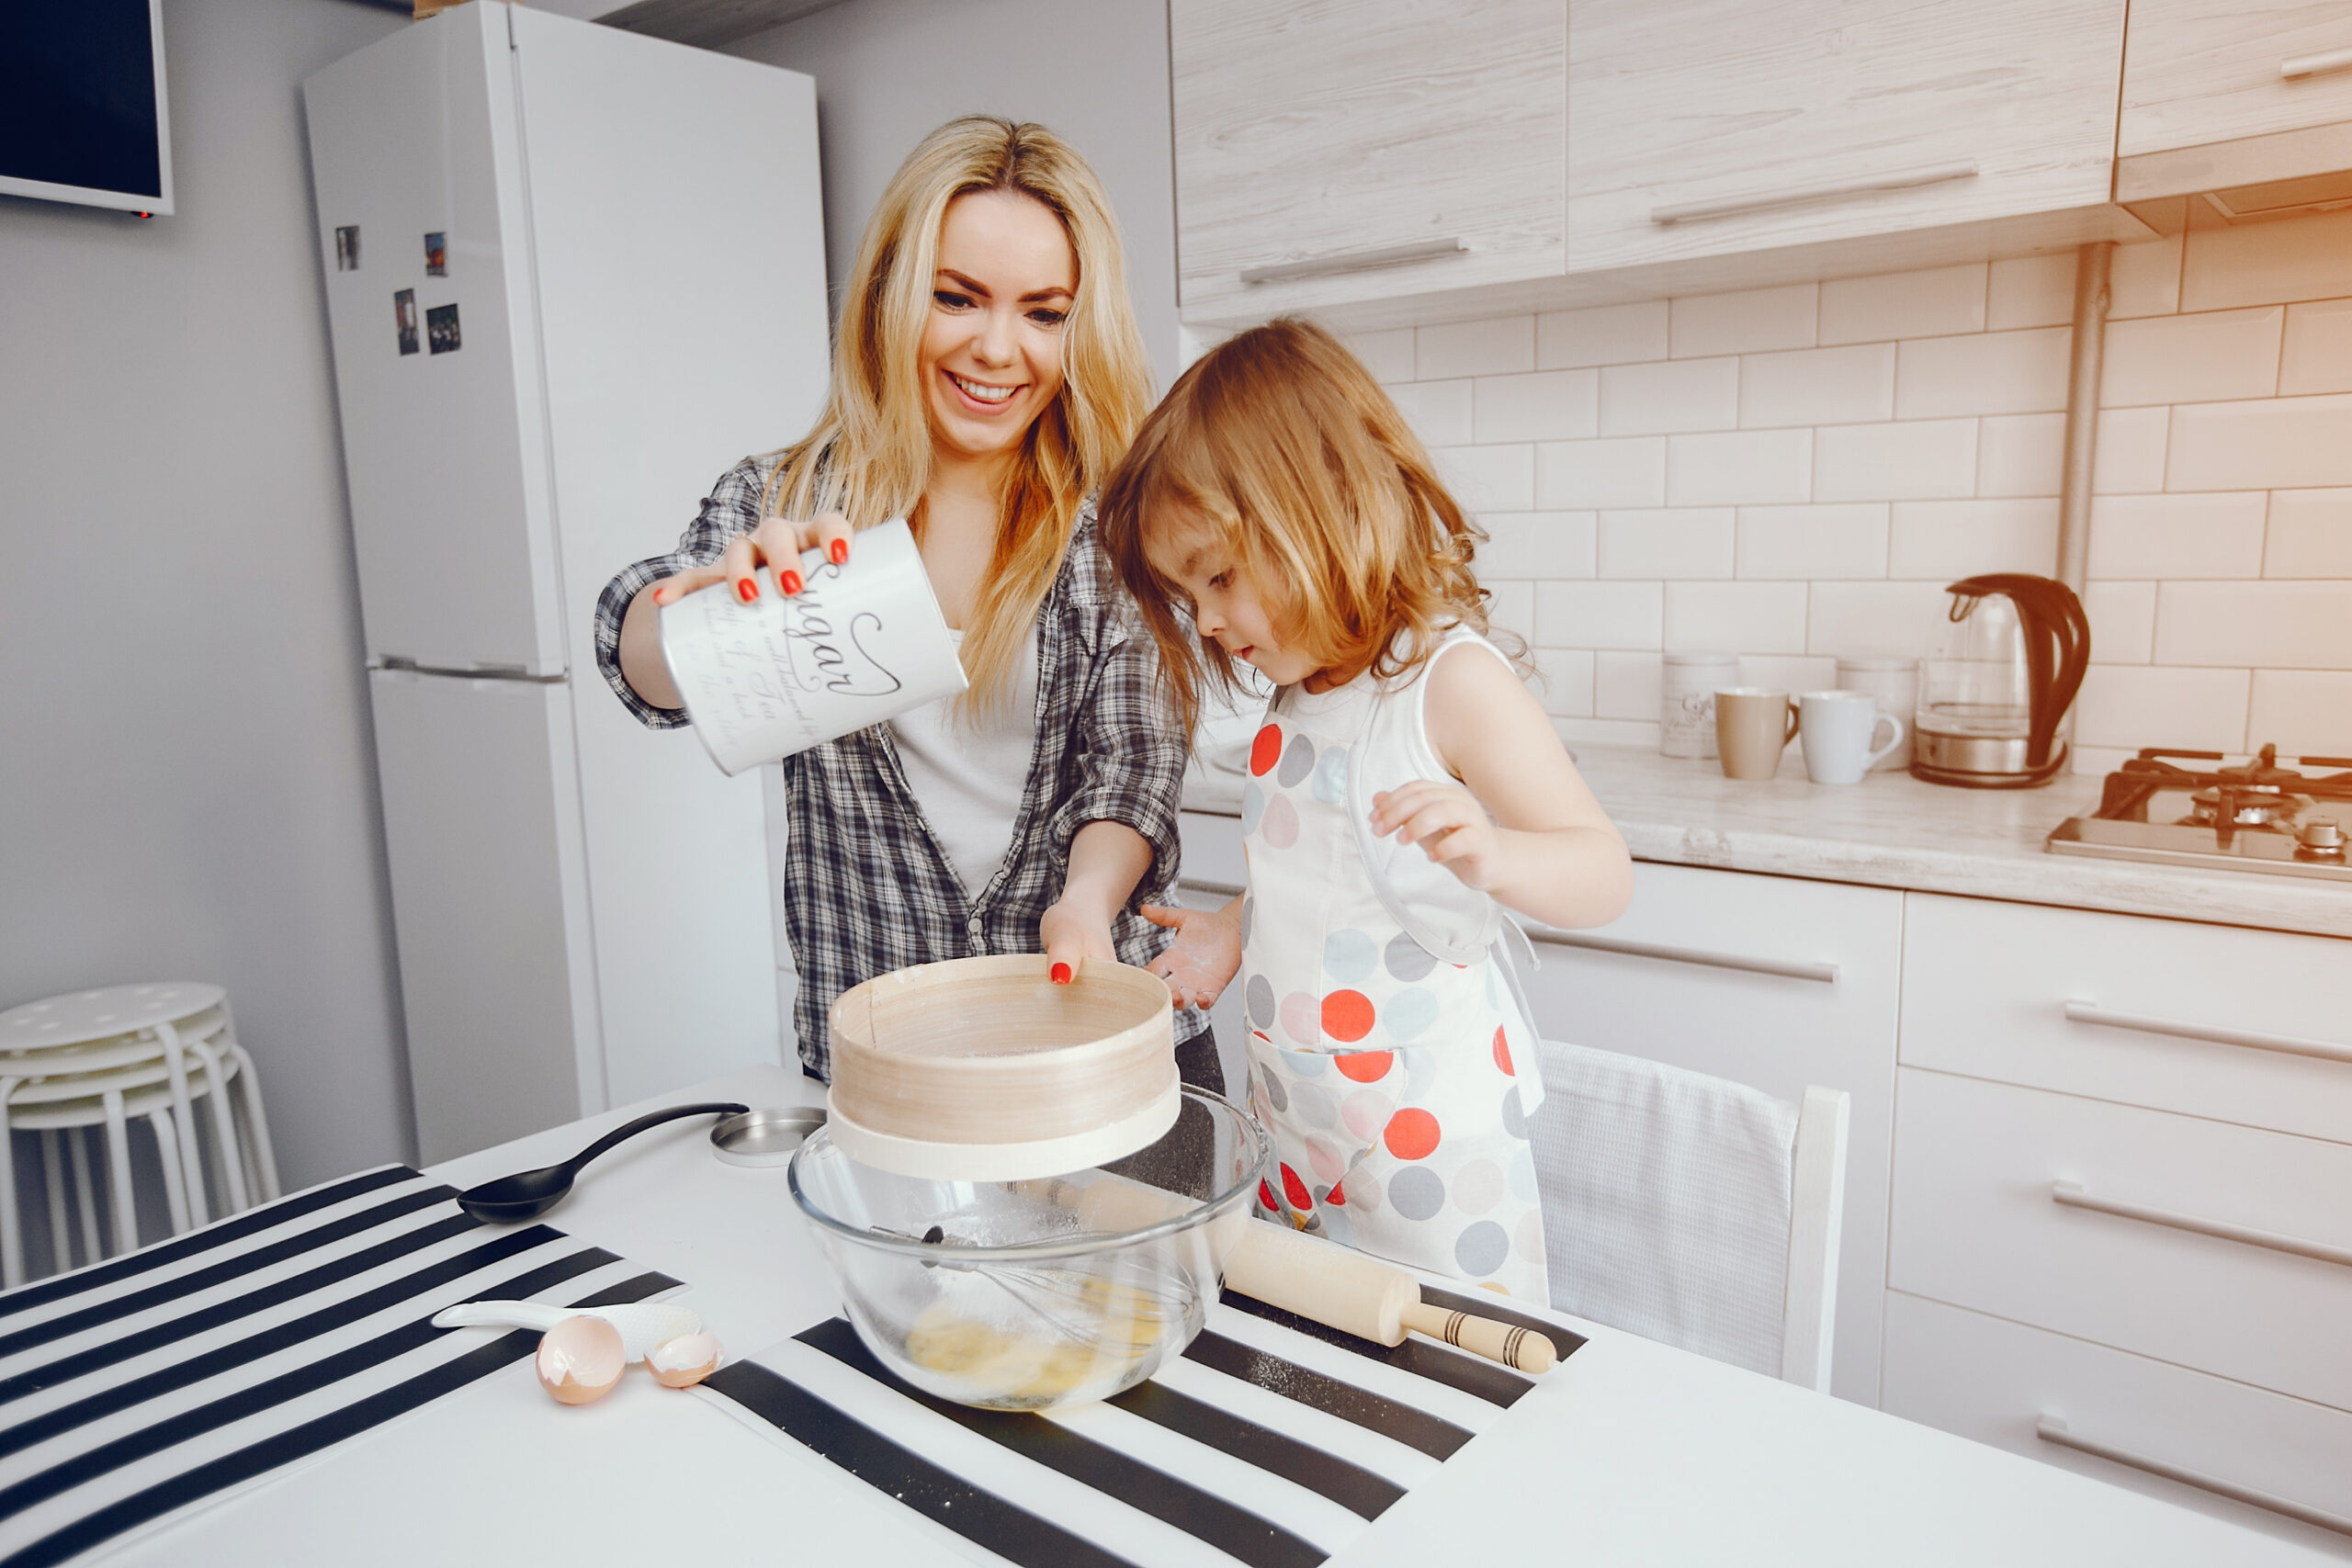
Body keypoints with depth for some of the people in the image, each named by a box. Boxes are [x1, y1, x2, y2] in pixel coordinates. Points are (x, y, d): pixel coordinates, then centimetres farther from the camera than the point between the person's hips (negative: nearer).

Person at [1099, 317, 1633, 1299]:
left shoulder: (1452, 681, -18)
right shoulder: (1299, 694, 7)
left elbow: (1605, 873, -20)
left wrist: (1489, 853, -39)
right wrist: (1237, 934, 6)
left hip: (1429, 1129, -7)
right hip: (1291, 1117, 8)